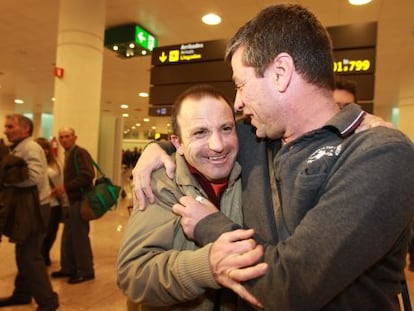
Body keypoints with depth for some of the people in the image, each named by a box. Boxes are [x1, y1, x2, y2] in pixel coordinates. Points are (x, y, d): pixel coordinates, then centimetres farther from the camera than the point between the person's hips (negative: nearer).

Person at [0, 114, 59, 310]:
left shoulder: (30, 147, -15)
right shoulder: (17, 149, 16)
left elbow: (34, 176, -27)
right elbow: (19, 176, 16)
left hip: (32, 209, -10)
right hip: (24, 208, 10)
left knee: (30, 256, -5)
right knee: (23, 254, 18)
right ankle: (22, 293, 33)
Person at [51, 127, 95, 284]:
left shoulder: (80, 153, -12)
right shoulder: (68, 154, 17)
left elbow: (87, 175, -24)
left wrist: (65, 187, -22)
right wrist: (63, 189, 3)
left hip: (80, 200, -9)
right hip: (72, 200, 9)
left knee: (80, 237, -1)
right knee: (68, 237, 14)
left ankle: (86, 271, 11)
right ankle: (69, 268, 27)